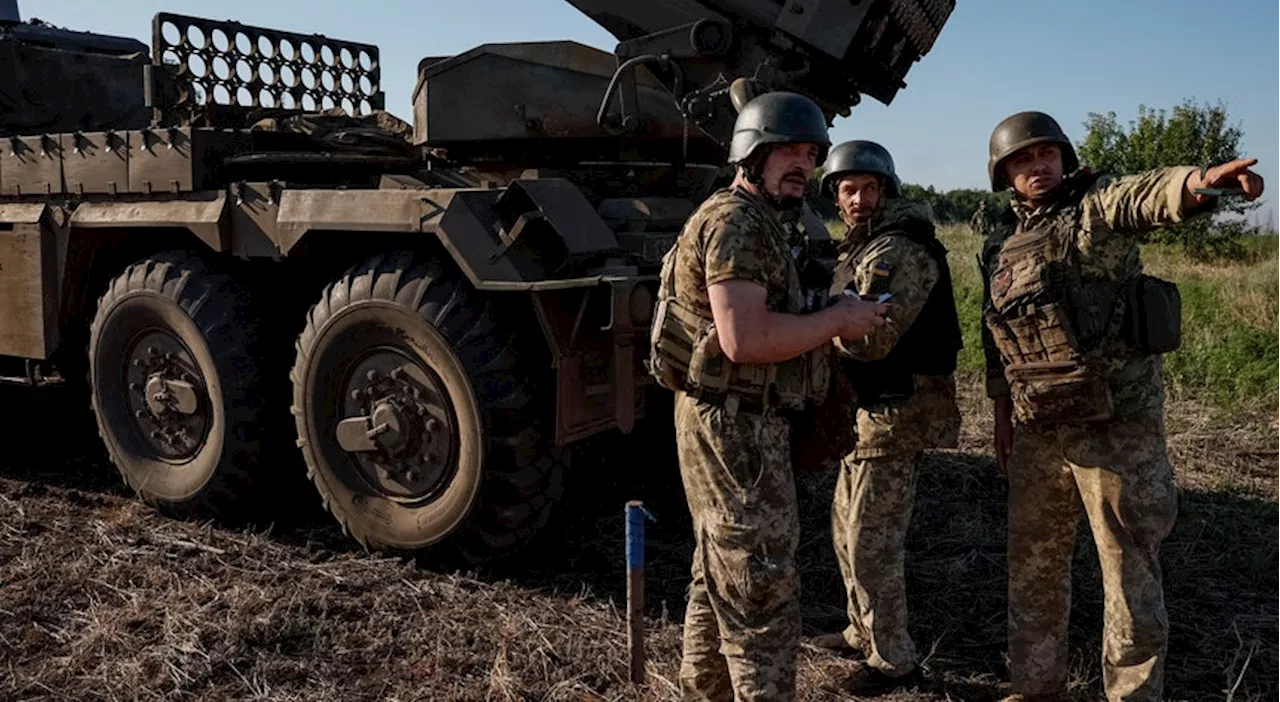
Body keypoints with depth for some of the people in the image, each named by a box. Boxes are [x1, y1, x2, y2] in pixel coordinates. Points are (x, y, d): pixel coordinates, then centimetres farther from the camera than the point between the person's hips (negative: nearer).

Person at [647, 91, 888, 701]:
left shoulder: (755, 222, 18)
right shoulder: (736, 221, -16)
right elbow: (744, 339, -27)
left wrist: (828, 321, 9)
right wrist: (837, 320, -17)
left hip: (734, 424, 11)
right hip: (736, 427, -11)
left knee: (720, 580, 19)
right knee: (763, 588, -5)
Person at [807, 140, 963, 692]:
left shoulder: (903, 250, -17)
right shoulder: (860, 248, 14)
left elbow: (872, 339, -26)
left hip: (896, 415, -10)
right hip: (865, 411, 10)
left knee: (871, 542, -3)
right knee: (847, 528, 19)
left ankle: (893, 661, 12)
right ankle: (863, 632, 36)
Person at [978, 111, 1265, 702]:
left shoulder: (1099, 204, -6)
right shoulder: (999, 244, 11)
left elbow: (1149, 195, -30)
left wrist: (1199, 182, -52)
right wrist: (1001, 415, 17)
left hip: (1117, 420, -6)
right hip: (1037, 427, 6)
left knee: (1129, 563, 3)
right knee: (1032, 562, 15)